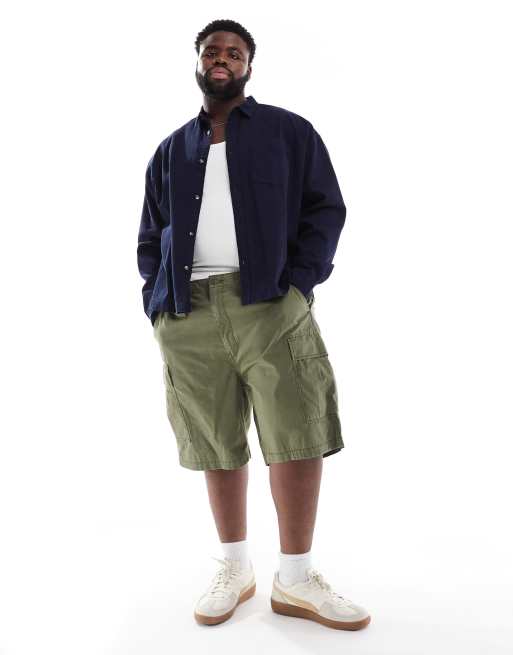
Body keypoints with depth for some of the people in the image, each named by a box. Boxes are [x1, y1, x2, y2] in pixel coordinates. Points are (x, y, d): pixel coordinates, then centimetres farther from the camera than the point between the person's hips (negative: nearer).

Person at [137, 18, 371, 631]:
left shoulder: (289, 131, 12)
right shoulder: (171, 150, 21)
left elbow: (326, 208, 5)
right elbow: (150, 236, 20)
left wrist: (298, 281, -9)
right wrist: (156, 302, 5)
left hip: (270, 304, -2)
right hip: (188, 313, 3)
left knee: (299, 437, -5)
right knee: (216, 444, 6)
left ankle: (295, 579, 12)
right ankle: (235, 569, 24)